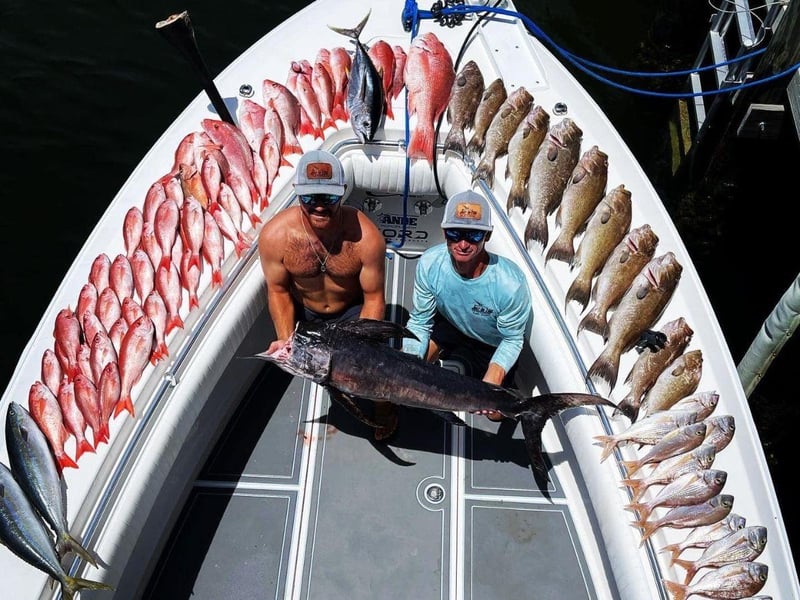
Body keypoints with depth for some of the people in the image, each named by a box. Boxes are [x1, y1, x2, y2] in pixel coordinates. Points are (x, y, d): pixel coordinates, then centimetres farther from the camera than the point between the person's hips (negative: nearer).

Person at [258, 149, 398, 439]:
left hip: (352, 309, -2)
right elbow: (278, 291, -13)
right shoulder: (274, 235, -28)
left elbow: (374, 297, -22)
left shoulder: (366, 237, -33)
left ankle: (384, 407, 24)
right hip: (303, 310, 3)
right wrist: (286, 341, -26)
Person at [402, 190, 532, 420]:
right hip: (450, 324, 2)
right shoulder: (430, 263, -32)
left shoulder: (510, 283, -40)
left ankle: (472, 367, 33)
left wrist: (491, 382, -39)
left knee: (495, 412, 4)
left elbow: (512, 340, -23)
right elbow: (419, 322, -19)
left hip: (493, 344, -1)